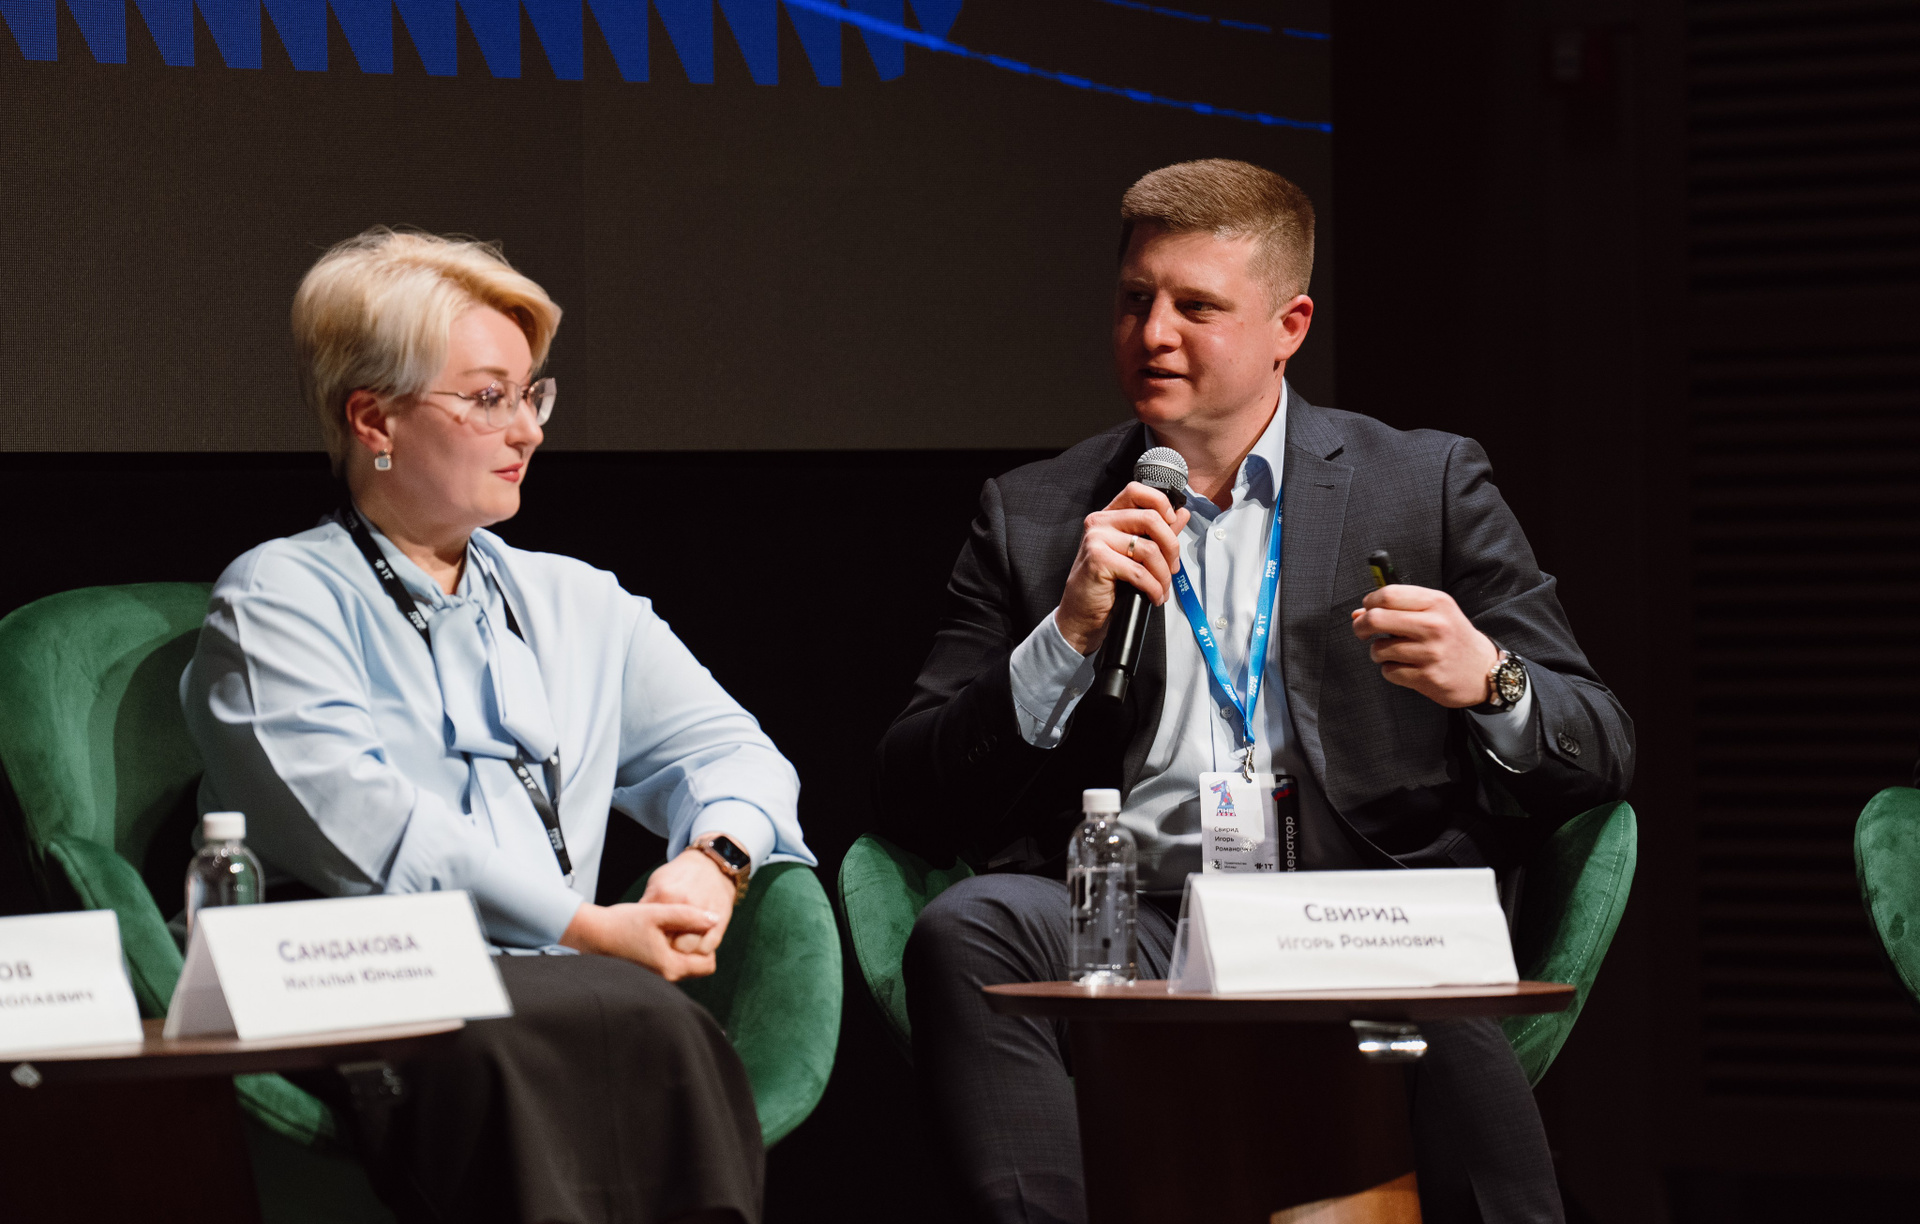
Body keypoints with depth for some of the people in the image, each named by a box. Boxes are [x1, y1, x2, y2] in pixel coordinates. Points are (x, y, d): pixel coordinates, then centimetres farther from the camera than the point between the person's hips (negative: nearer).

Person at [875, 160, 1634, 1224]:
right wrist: (1069, 635, -5)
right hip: (1132, 930, 2)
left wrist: (1489, 682, -12)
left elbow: (1600, 754, 11)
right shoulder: (1033, 519, 18)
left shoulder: (1428, 486, 15)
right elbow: (910, 802, 9)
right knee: (963, 930, -31)